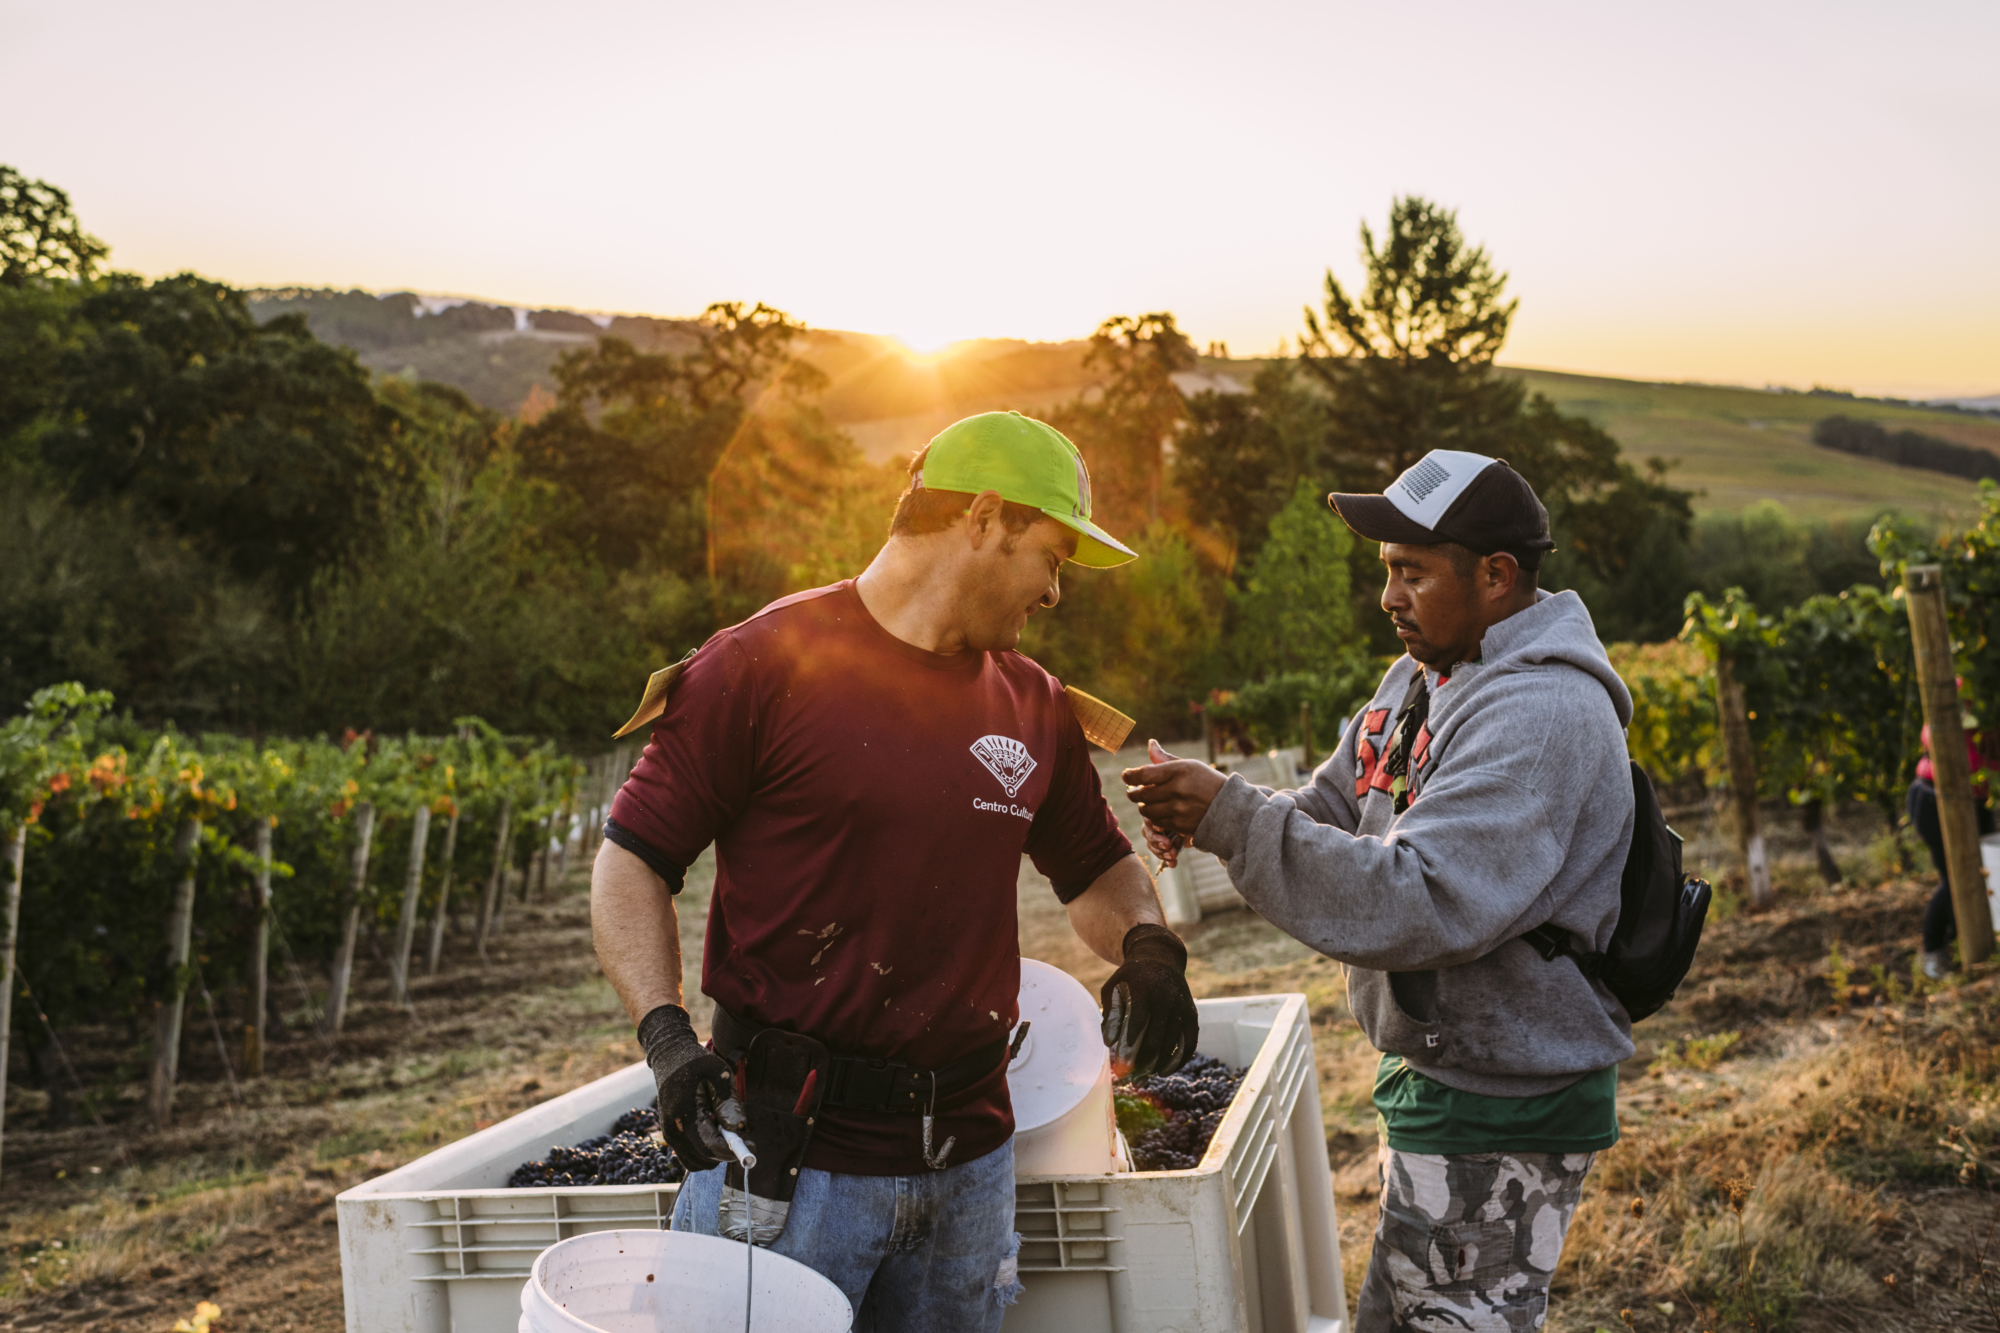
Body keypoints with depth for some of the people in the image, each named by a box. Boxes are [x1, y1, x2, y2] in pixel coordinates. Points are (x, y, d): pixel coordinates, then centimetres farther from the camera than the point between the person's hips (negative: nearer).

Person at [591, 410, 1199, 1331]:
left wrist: (1147, 945, 0)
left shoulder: (1034, 707, 9)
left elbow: (1095, 867, 21)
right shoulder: (766, 663, -9)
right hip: (792, 1158, -5)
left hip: (967, 1160, 5)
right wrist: (665, 1035, -18)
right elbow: (629, 864, -7)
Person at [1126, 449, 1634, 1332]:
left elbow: (1423, 907, -32)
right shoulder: (1424, 675, 9)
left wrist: (1233, 819, -31)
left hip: (1500, 1117, -10)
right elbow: (1334, 817, 12)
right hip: (1433, 1082, 10)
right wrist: (1204, 816, -9)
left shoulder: (1541, 714, -24)